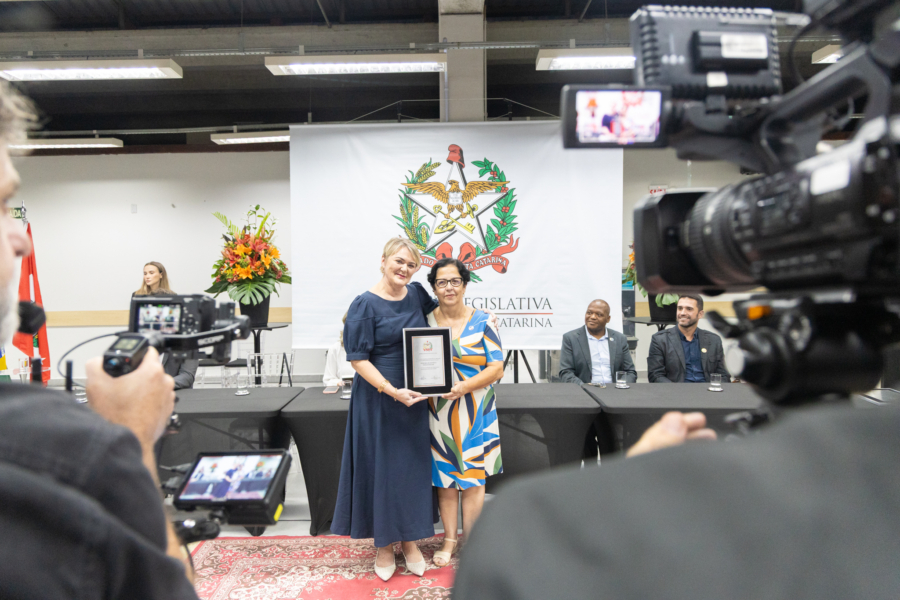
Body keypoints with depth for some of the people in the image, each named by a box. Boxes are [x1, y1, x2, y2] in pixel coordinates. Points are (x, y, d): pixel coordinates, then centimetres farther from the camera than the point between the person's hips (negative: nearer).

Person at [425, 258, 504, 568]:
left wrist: (464, 386, -21)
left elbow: (497, 368, -7)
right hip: (439, 412, 2)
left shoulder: (482, 322, -2)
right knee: (444, 477, 9)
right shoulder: (425, 323, 4)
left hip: (475, 411, -2)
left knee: (472, 477, 3)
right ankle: (449, 539, 26)